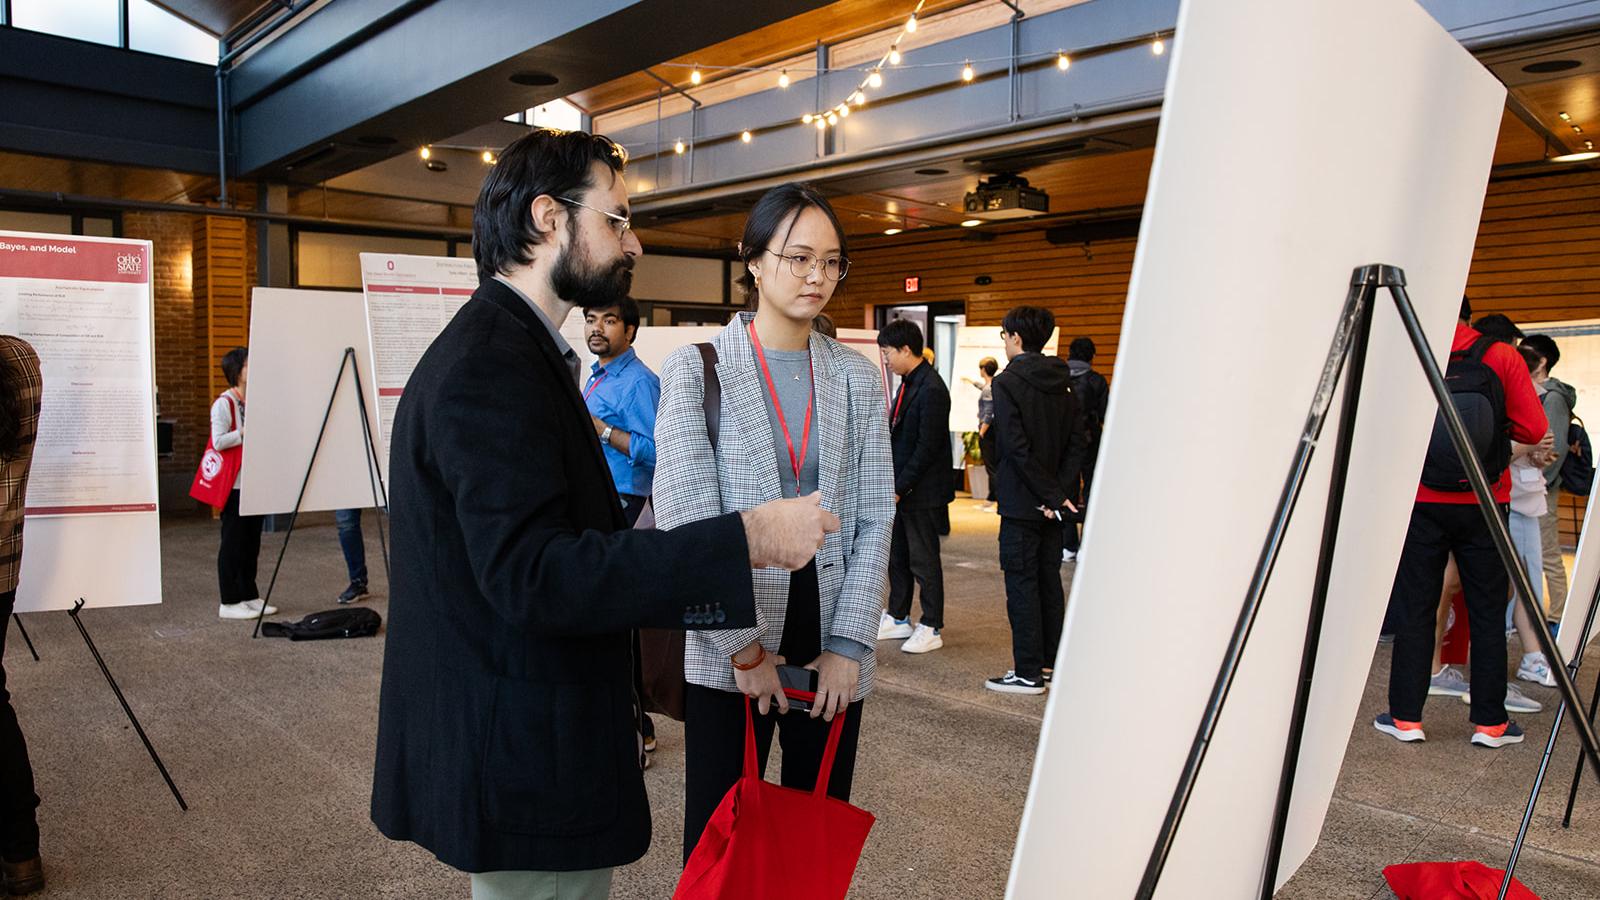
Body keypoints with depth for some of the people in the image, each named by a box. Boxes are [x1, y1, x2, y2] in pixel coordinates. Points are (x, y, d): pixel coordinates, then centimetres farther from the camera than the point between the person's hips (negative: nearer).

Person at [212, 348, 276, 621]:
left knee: (252, 541, 12)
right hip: (233, 484, -8)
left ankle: (250, 596, 21)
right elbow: (218, 441, -20)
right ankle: (229, 602, 6)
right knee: (232, 542, -1)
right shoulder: (224, 403, -11)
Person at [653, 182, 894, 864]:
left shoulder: (858, 378, 7)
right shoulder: (696, 370, -3)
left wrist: (848, 644, -5)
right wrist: (744, 647, -10)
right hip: (729, 652, -2)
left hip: (834, 652, 3)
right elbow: (686, 521, -9)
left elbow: (875, 519, 3)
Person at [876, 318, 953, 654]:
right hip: (901, 489, 9)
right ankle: (898, 619, 29)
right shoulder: (908, 384, 12)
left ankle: (931, 629, 13)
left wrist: (900, 487, -18)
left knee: (924, 561, 1)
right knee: (897, 557, 17)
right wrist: (893, 484, 11)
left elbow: (928, 448, -21)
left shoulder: (931, 390, -19)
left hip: (922, 492, -9)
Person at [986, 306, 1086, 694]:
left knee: (1022, 585, 0)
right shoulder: (1062, 382, 8)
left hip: (1022, 502, -7)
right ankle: (1051, 663, 23)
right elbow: (1078, 440, 3)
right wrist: (1060, 491, -4)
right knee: (1049, 579, 15)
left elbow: (1017, 446, -20)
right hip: (1054, 500, 7)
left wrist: (1052, 495, -16)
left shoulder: (1007, 382, -13)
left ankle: (1028, 674, 5)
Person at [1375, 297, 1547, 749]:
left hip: (1423, 503, 0)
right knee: (1487, 613, 9)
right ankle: (1490, 722, 15)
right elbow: (1533, 429, -5)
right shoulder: (1502, 358, -4)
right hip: (1484, 504, 0)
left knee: (1414, 610, 6)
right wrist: (1492, 421, 13)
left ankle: (1406, 716, 10)